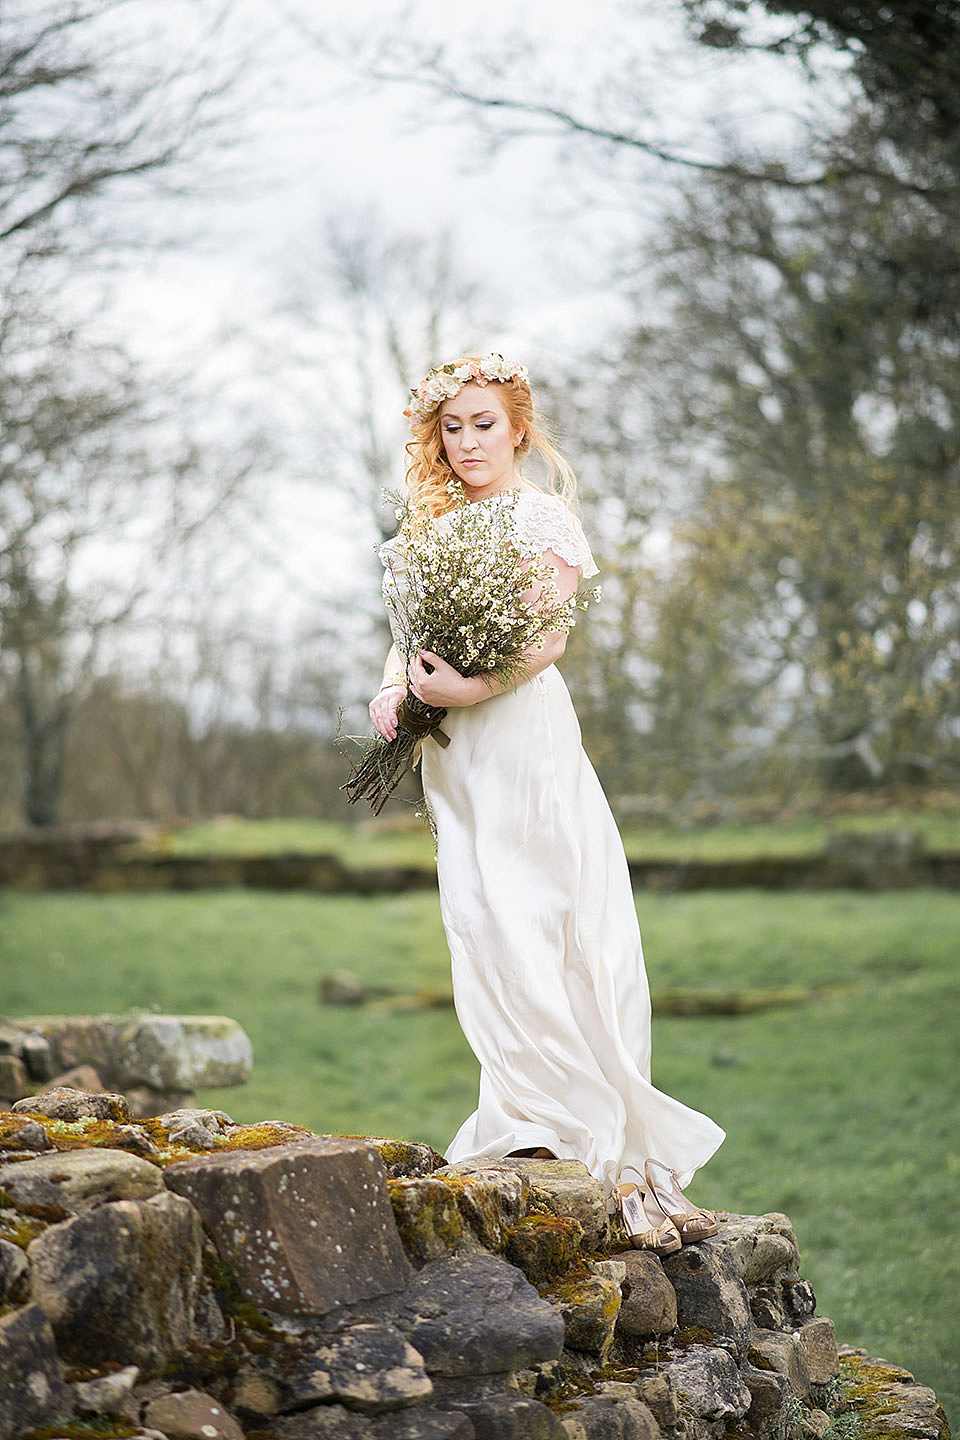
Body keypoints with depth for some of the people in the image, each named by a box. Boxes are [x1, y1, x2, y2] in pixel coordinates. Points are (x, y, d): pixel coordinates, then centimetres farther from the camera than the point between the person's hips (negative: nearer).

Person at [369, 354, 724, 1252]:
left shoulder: (541, 516, 2)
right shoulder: (437, 525, 20)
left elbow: (548, 638, -8)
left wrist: (469, 688, -21)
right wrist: (393, 686, -2)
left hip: (521, 734, -5)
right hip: (456, 751, 6)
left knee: (528, 934, -12)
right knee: (490, 937, -3)